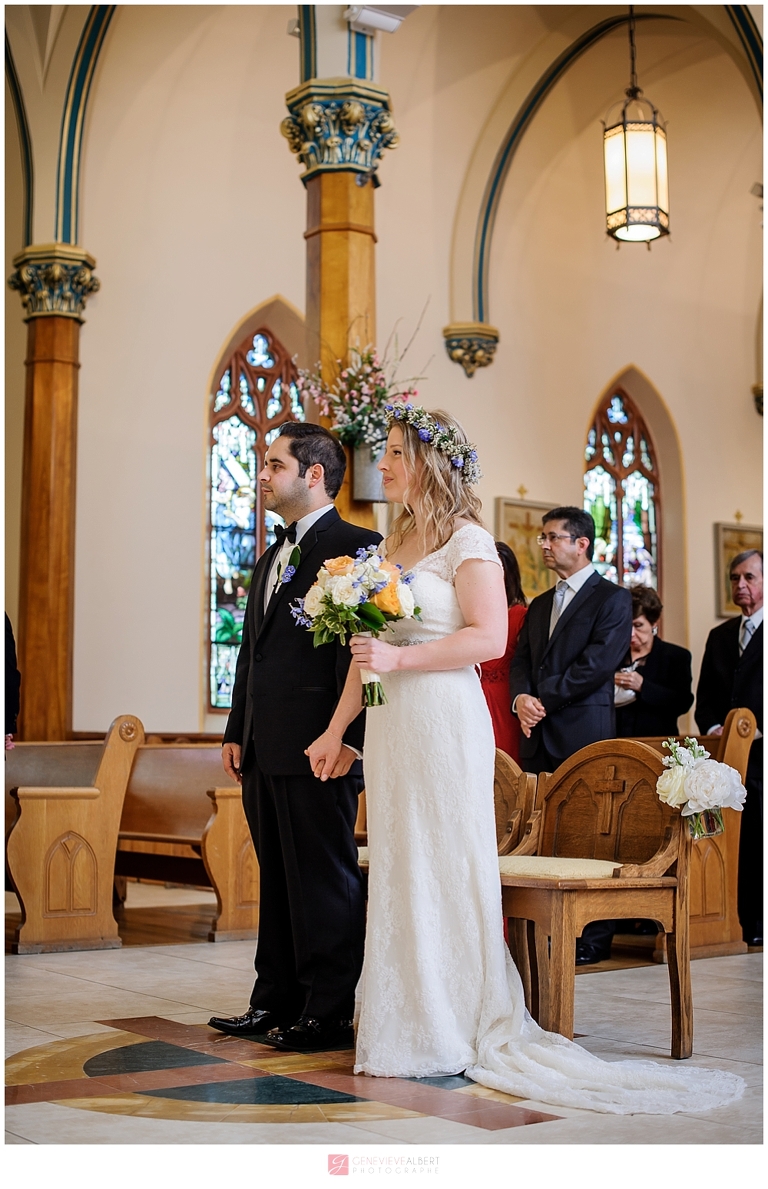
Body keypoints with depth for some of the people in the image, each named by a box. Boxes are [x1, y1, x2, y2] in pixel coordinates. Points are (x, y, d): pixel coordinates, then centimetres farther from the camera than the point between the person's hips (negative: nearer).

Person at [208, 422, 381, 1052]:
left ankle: (329, 1015, 7)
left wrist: (347, 738, -21)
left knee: (325, 881, -1)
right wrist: (237, 731, 18)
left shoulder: (355, 546, -8)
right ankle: (277, 1003, 23)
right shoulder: (272, 558, 21)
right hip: (265, 750, 9)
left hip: (318, 747, -9)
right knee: (278, 879, 14)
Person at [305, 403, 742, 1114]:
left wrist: (399, 659, -19)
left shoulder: (466, 541, -7)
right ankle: (403, 1026, 18)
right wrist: (337, 729, 15)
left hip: (443, 720, -8)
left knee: (444, 873, -1)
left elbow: (489, 637, -16)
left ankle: (446, 1035, 9)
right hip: (390, 724, 8)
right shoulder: (392, 544, 17)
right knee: (398, 874, 9)